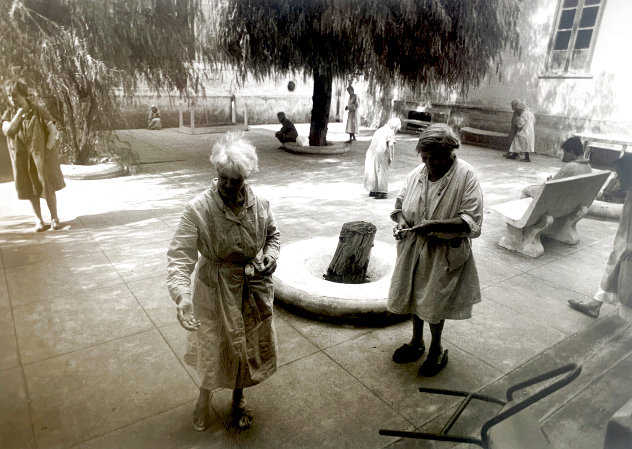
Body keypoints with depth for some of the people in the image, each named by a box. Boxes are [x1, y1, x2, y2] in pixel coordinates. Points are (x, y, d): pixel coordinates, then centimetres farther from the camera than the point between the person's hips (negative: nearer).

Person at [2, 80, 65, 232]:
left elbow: (53, 131, -8)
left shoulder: (39, 112, -4)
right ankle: (39, 220, 16)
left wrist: (47, 151, -14)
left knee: (48, 187, 1)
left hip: (41, 156, -2)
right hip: (21, 159, 2)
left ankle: (54, 218, 12)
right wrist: (19, 113, -14)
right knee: (32, 190, 7)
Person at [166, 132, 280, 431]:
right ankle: (205, 396, 49)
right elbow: (180, 256, -25)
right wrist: (182, 297, -39)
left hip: (253, 290, 4)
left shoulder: (260, 205, -10)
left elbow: (273, 234, 10)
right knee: (214, 344, 15)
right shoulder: (198, 209, -22)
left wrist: (271, 256, -10)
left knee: (248, 343, 20)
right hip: (215, 291, -3)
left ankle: (239, 398, 49)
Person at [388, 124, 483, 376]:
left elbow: (471, 220, -20)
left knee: (435, 301, 8)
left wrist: (434, 225, -31)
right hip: (413, 248, 5)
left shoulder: (466, 176, -16)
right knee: (414, 296, 18)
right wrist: (400, 222, -11)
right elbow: (401, 204, 10)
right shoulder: (417, 173, -2)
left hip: (444, 253, -5)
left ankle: (437, 349, 35)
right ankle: (417, 342, 42)